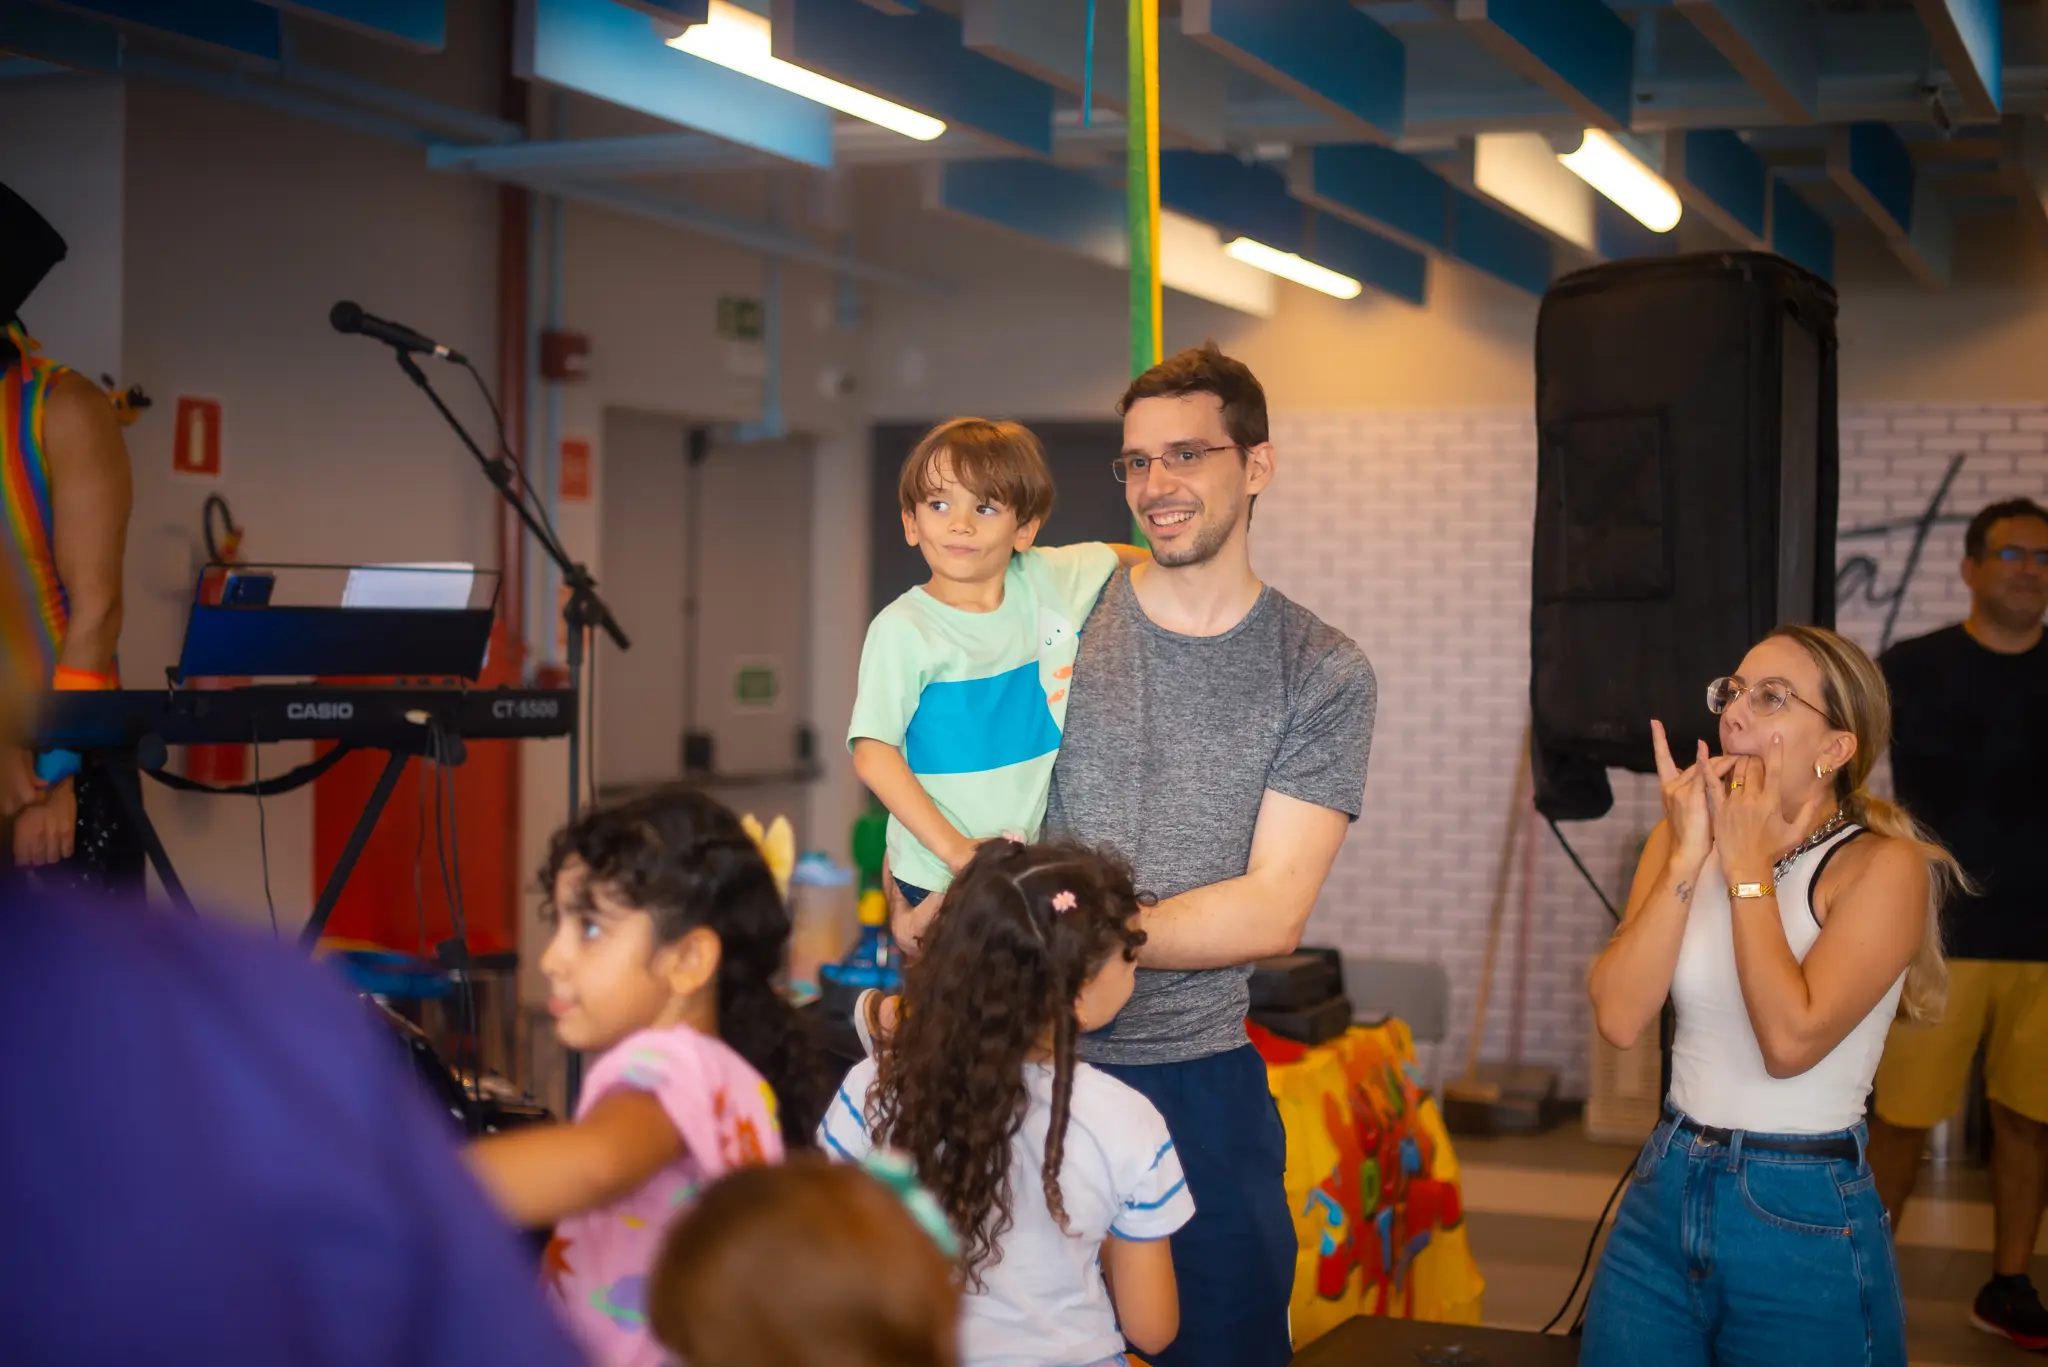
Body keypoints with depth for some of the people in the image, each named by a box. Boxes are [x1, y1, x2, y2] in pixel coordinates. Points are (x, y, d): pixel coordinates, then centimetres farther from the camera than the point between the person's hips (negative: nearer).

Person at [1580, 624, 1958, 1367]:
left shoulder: (1883, 866, -11)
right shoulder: (1683, 838, 4)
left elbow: (1790, 1042, -24)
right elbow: (1619, 1019, -10)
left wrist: (1748, 869, -17)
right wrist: (1686, 859, -14)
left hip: (1804, 1221, -4)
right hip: (1664, 1193, 5)